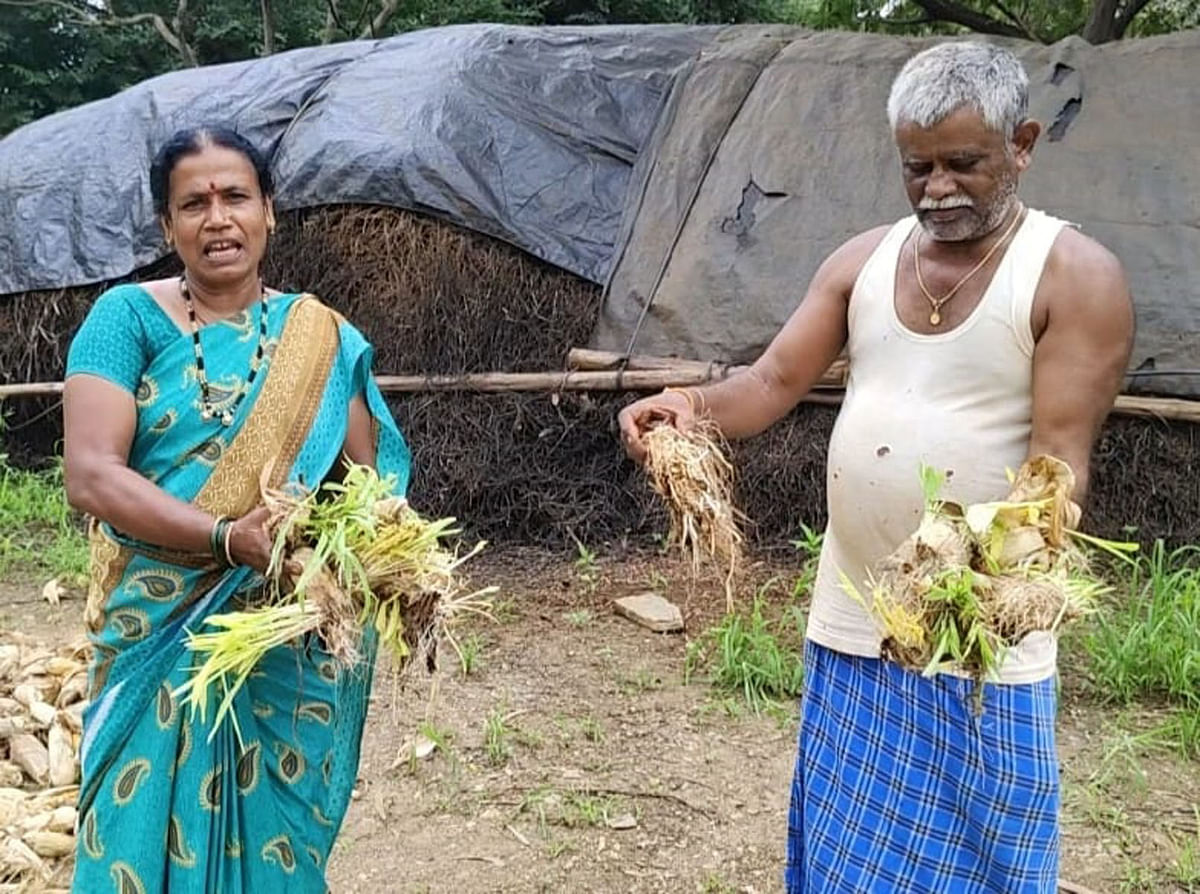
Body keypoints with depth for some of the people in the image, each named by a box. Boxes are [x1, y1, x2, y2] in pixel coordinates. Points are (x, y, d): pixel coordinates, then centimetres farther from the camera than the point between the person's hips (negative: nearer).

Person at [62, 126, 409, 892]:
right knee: (153, 830, 7)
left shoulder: (321, 339, 3)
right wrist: (229, 537, -26)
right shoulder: (127, 317, -4)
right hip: (162, 635, -1)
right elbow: (89, 475, -14)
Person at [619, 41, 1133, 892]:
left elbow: (1060, 459, -17)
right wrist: (691, 405, -21)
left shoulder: (1078, 276, -10)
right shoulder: (863, 259, 6)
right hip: (850, 626, 5)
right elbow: (774, 381, 1)